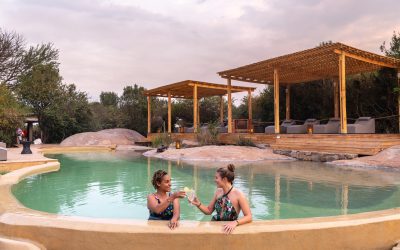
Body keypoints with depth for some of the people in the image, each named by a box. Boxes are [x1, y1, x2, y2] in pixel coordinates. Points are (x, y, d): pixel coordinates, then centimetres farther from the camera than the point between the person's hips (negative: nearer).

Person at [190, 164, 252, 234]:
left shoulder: (238, 195, -15)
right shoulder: (218, 191, 2)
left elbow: (249, 217, -15)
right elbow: (209, 210, 11)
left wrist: (235, 222, -30)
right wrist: (198, 204, -6)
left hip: (227, 229, -3)